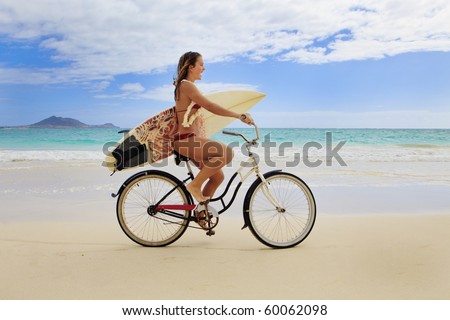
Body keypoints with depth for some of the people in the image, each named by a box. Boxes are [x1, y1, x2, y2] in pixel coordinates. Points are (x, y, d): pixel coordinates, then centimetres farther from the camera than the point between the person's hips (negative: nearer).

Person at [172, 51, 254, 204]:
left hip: (192, 141, 10)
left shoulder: (185, 86, 21)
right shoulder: (187, 85, -11)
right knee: (227, 152, -27)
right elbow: (210, 106, -21)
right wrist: (240, 116, -21)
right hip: (187, 141, -10)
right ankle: (195, 185, -14)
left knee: (218, 176, 11)